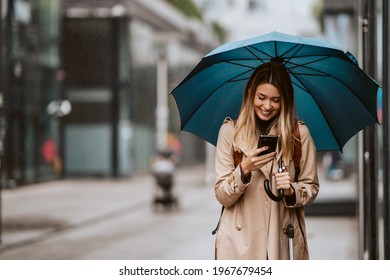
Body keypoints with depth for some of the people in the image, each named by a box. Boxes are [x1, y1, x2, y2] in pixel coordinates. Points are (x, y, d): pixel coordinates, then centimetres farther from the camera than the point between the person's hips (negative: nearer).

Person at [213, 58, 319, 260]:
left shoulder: (299, 133, 5)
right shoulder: (230, 131, 3)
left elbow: (311, 188, 9)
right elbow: (222, 196, -1)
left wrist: (291, 191, -12)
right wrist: (244, 170, -19)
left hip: (284, 242, 1)